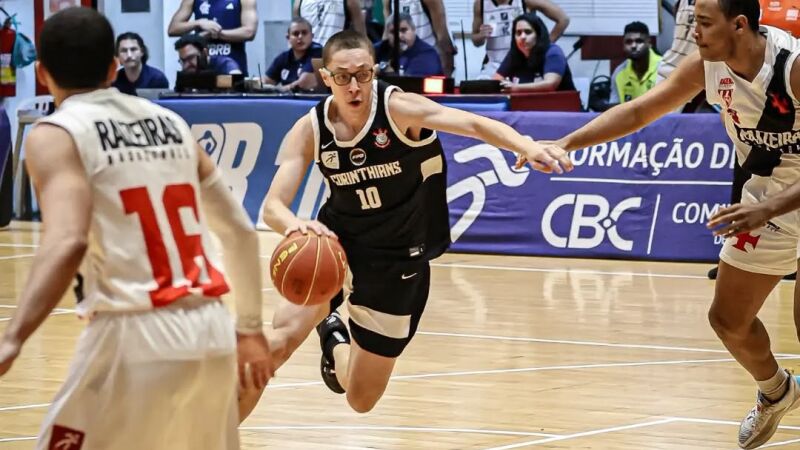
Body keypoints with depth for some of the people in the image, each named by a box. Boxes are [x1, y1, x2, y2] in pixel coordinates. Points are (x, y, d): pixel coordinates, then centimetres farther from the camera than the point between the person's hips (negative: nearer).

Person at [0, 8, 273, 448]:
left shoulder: (56, 135, -3)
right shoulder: (171, 123, 16)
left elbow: (68, 243, -21)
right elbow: (240, 231, 21)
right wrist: (249, 326, 31)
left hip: (135, 338, -6)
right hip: (211, 334, 6)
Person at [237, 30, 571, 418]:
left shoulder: (398, 108, -20)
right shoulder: (309, 130, -13)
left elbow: (473, 124, -33)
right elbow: (272, 207, -17)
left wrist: (529, 149, -52)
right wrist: (294, 225, -42)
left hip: (397, 258, -1)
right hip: (336, 242, 1)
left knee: (361, 400, 8)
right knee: (282, 339, -26)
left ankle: (336, 341, 44)